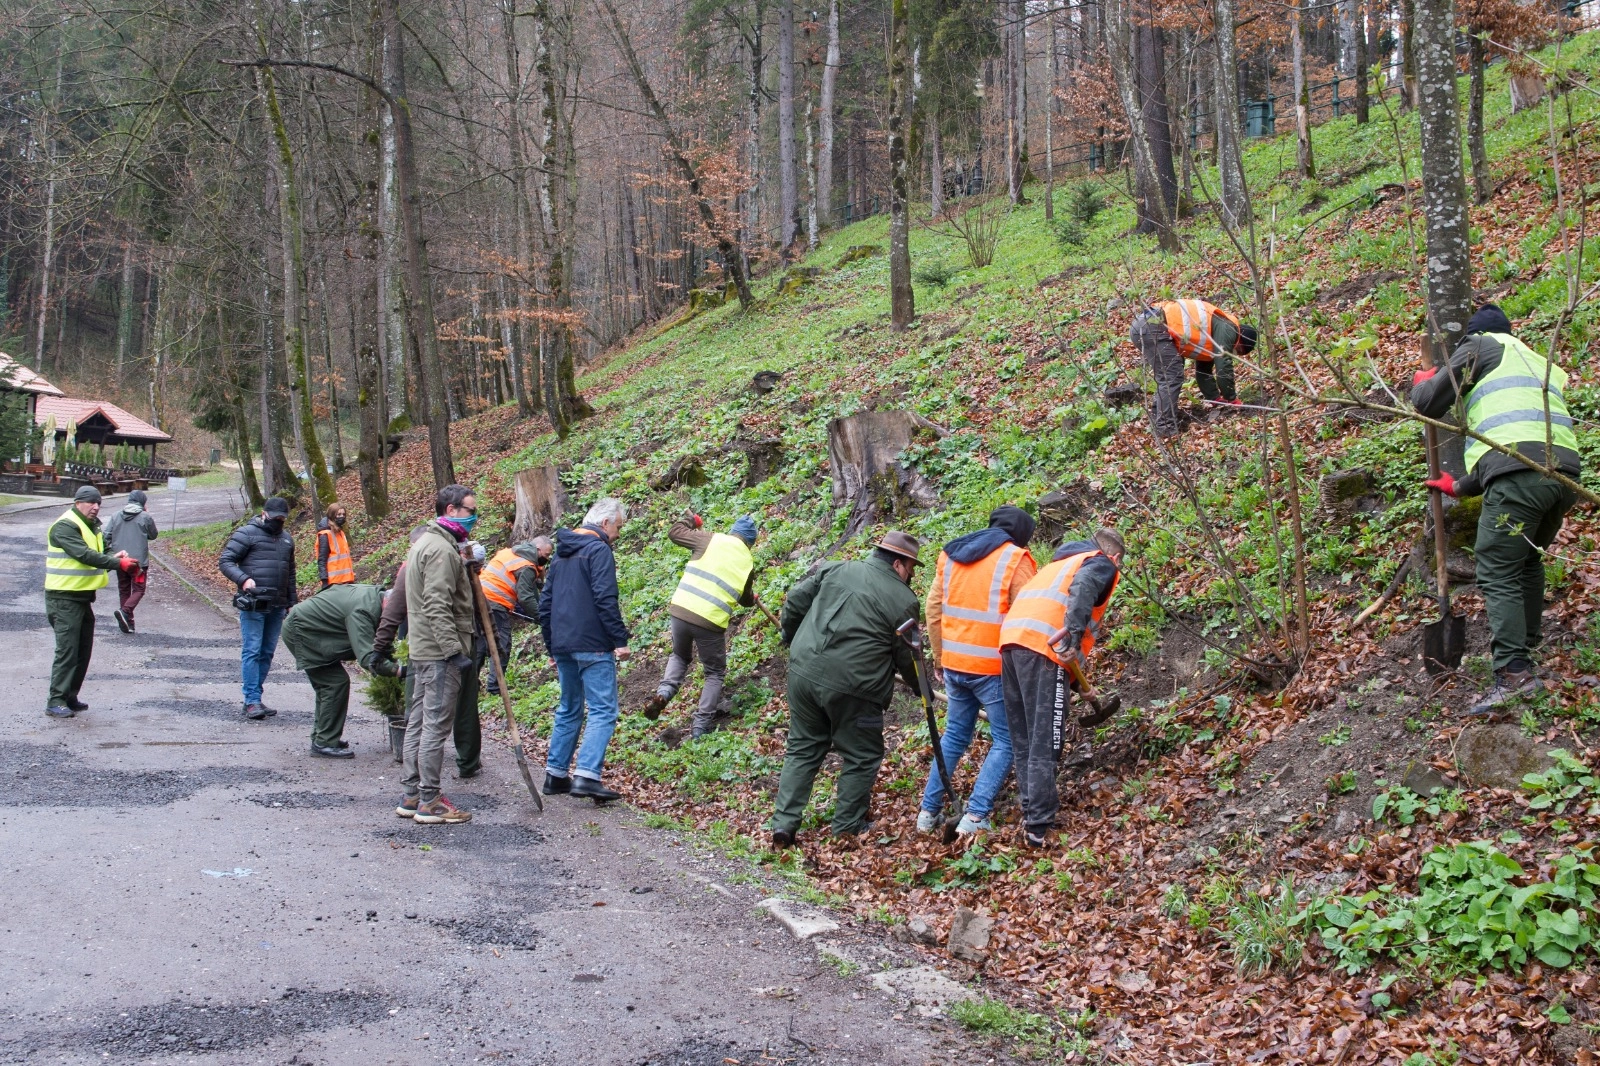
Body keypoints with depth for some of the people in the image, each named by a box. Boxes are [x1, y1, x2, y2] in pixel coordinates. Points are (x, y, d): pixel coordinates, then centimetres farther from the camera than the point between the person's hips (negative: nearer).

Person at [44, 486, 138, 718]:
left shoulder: (90, 526, 15)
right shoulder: (65, 526, -16)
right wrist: (118, 563, -30)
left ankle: (70, 697, 21)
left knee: (83, 651, 12)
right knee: (67, 651, -11)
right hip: (64, 598, -9)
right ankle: (55, 701, -7)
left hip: (83, 597, 10)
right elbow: (84, 555, -27)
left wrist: (114, 559, -4)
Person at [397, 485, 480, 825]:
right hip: (439, 651, -11)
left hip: (423, 650, 11)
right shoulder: (441, 549, -16)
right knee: (436, 725, -6)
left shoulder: (425, 543, 18)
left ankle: (411, 795, 20)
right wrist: (455, 651, -23)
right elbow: (437, 607, -22)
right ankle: (429, 802, -2)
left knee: (418, 722, 13)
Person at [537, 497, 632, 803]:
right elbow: (605, 598, -18)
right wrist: (620, 639, -16)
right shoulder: (599, 549, -8)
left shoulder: (563, 553, 19)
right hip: (592, 645, -8)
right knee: (603, 711, -8)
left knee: (569, 710, 17)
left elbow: (544, 604, 22)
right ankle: (587, 776, -19)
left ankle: (556, 775, 17)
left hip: (563, 645, 8)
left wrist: (552, 647, 26)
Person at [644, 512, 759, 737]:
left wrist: (690, 519, 32)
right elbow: (746, 600, 26)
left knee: (680, 656, 29)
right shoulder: (747, 563, 10)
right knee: (715, 673, 18)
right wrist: (752, 599, 50)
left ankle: (664, 693, 4)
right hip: (711, 622, -1)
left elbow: (674, 532, 12)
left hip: (681, 610, 2)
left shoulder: (712, 540, 6)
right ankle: (700, 727, 10)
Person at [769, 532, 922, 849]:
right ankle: (847, 829, 18)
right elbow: (908, 658, 4)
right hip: (851, 687, -5)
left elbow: (795, 602, 14)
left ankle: (784, 825, 13)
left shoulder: (836, 570, 10)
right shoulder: (903, 600, -2)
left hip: (803, 672, 5)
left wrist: (791, 639, 31)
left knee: (802, 750, 17)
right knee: (861, 758, 13)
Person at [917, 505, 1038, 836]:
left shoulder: (951, 555, 11)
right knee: (1005, 741, 5)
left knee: (955, 736, 20)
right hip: (993, 668, -6)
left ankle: (929, 812, 19)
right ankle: (976, 816, -6)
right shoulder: (1015, 560, -8)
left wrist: (939, 658, 21)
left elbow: (933, 611, 13)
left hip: (954, 664, 6)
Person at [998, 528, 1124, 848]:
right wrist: (1074, 637, -23)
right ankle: (1039, 827, -7)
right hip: (1043, 646, -7)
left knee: (1023, 738, 14)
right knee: (1045, 742, -6)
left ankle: (1032, 809, 20)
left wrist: (1077, 664, 40)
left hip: (1010, 640, 8)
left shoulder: (1061, 561, 35)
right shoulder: (1103, 564, 12)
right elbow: (1083, 587, -13)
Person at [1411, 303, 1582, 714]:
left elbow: (1429, 404, 10)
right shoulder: (1538, 363, 35)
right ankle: (1528, 636, 40)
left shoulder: (1481, 346, 12)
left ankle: (1514, 671, -19)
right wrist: (1461, 486, 44)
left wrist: (1422, 383, 35)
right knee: (1529, 559, 28)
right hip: (1566, 470, 8)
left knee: (1497, 573, -8)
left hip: (1520, 472, -8)